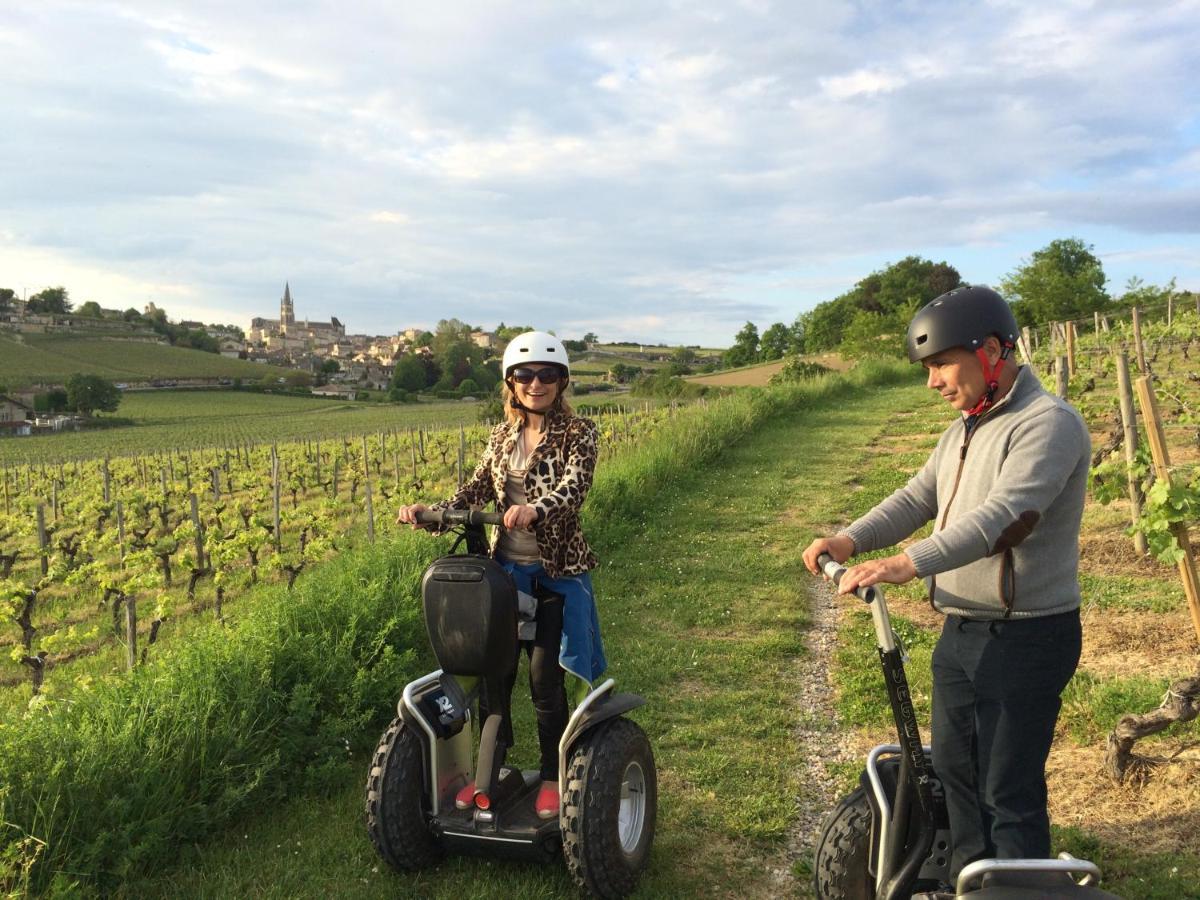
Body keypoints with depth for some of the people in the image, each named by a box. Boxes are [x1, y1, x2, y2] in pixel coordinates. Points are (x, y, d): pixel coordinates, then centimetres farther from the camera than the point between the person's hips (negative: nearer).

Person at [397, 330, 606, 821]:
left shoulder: (579, 433, -6)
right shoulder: (502, 436, 9)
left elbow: (574, 489, -22)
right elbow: (476, 489, 4)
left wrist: (535, 510, -43)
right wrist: (430, 510, -14)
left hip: (557, 572, -4)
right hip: (505, 568, 4)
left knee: (546, 678, -2)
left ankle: (553, 776, 19)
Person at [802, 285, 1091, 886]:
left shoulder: (1048, 423, -17)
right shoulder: (966, 427, 13)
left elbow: (1005, 516, -31)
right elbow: (918, 498, 9)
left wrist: (907, 564, -41)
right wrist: (850, 539, -9)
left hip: (1025, 638, -9)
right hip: (960, 631, 9)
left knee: (1010, 792, 1)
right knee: (955, 771, 19)